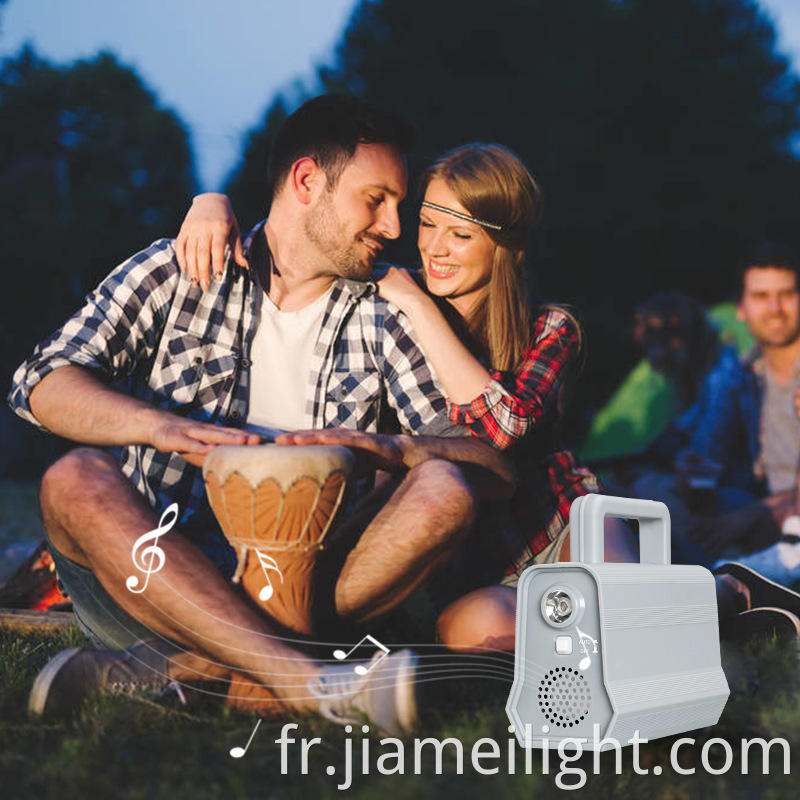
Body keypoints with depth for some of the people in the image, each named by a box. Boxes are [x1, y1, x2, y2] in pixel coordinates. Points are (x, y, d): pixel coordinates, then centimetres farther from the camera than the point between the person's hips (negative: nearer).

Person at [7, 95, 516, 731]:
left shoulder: (381, 318, 12)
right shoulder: (175, 273, 8)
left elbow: (497, 464, 3)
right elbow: (44, 384, -4)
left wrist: (389, 450, -19)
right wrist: (162, 425, -24)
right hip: (146, 577, -1)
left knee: (442, 490, -21)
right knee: (76, 479, -29)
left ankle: (179, 667, -30)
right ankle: (307, 681, -42)